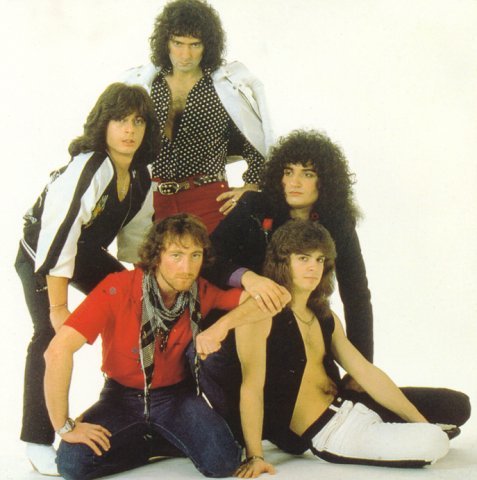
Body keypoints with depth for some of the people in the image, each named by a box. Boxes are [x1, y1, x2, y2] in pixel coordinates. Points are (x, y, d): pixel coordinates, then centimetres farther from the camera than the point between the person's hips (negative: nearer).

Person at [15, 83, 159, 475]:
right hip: (41, 256, -8)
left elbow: (136, 237, 7)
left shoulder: (141, 176, -6)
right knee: (53, 336, -21)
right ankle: (38, 441, -14)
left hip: (88, 253, 8)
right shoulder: (85, 170, -32)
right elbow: (57, 239, -34)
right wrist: (59, 307, -31)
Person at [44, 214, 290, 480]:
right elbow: (59, 350, -28)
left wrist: (223, 324, -30)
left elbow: (278, 296, -17)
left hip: (176, 395, 1)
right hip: (122, 395, -1)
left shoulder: (202, 292, -13)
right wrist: (64, 426, -26)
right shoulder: (118, 290, -23)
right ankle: (163, 443, 0)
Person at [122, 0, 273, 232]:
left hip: (208, 203, -2)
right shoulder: (139, 84, 8)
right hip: (151, 201, 2)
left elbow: (262, 143, 9)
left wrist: (249, 188, 2)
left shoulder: (229, 88, 2)